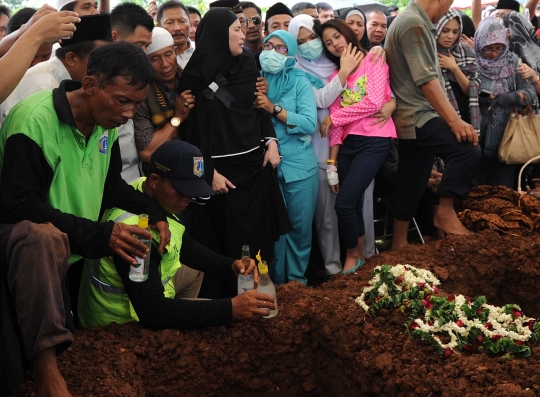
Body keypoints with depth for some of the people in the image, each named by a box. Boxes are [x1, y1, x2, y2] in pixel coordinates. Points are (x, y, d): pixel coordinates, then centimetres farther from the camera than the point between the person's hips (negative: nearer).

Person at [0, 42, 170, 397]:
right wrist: (99, 234, -33)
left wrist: (153, 212, -6)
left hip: (83, 247, 9)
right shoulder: (34, 120, -23)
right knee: (42, 238, -40)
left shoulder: (107, 122, 1)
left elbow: (111, 184, 14)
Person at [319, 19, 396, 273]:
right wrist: (332, 163, 0)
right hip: (348, 143, 5)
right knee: (353, 205, 4)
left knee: (344, 203, -15)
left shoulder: (373, 61, 1)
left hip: (374, 140, -5)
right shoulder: (336, 75, 15)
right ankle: (359, 257, 18)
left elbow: (374, 102, -13)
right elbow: (336, 123, 9)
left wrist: (333, 117, -7)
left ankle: (353, 255, 8)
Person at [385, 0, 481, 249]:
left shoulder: (414, 22, 17)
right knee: (467, 149, -24)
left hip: (413, 118, 11)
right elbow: (426, 80, -23)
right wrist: (454, 120, -25)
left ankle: (400, 244, 19)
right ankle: (445, 212, -12)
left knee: (411, 185, 12)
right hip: (416, 117, -11)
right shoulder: (414, 24, -16)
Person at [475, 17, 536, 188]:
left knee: (504, 189, 6)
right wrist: (478, 99, -18)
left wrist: (513, 96, -22)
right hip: (478, 135, -1)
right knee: (478, 187, 3)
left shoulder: (513, 61, 2)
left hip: (506, 134, 1)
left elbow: (530, 91, -4)